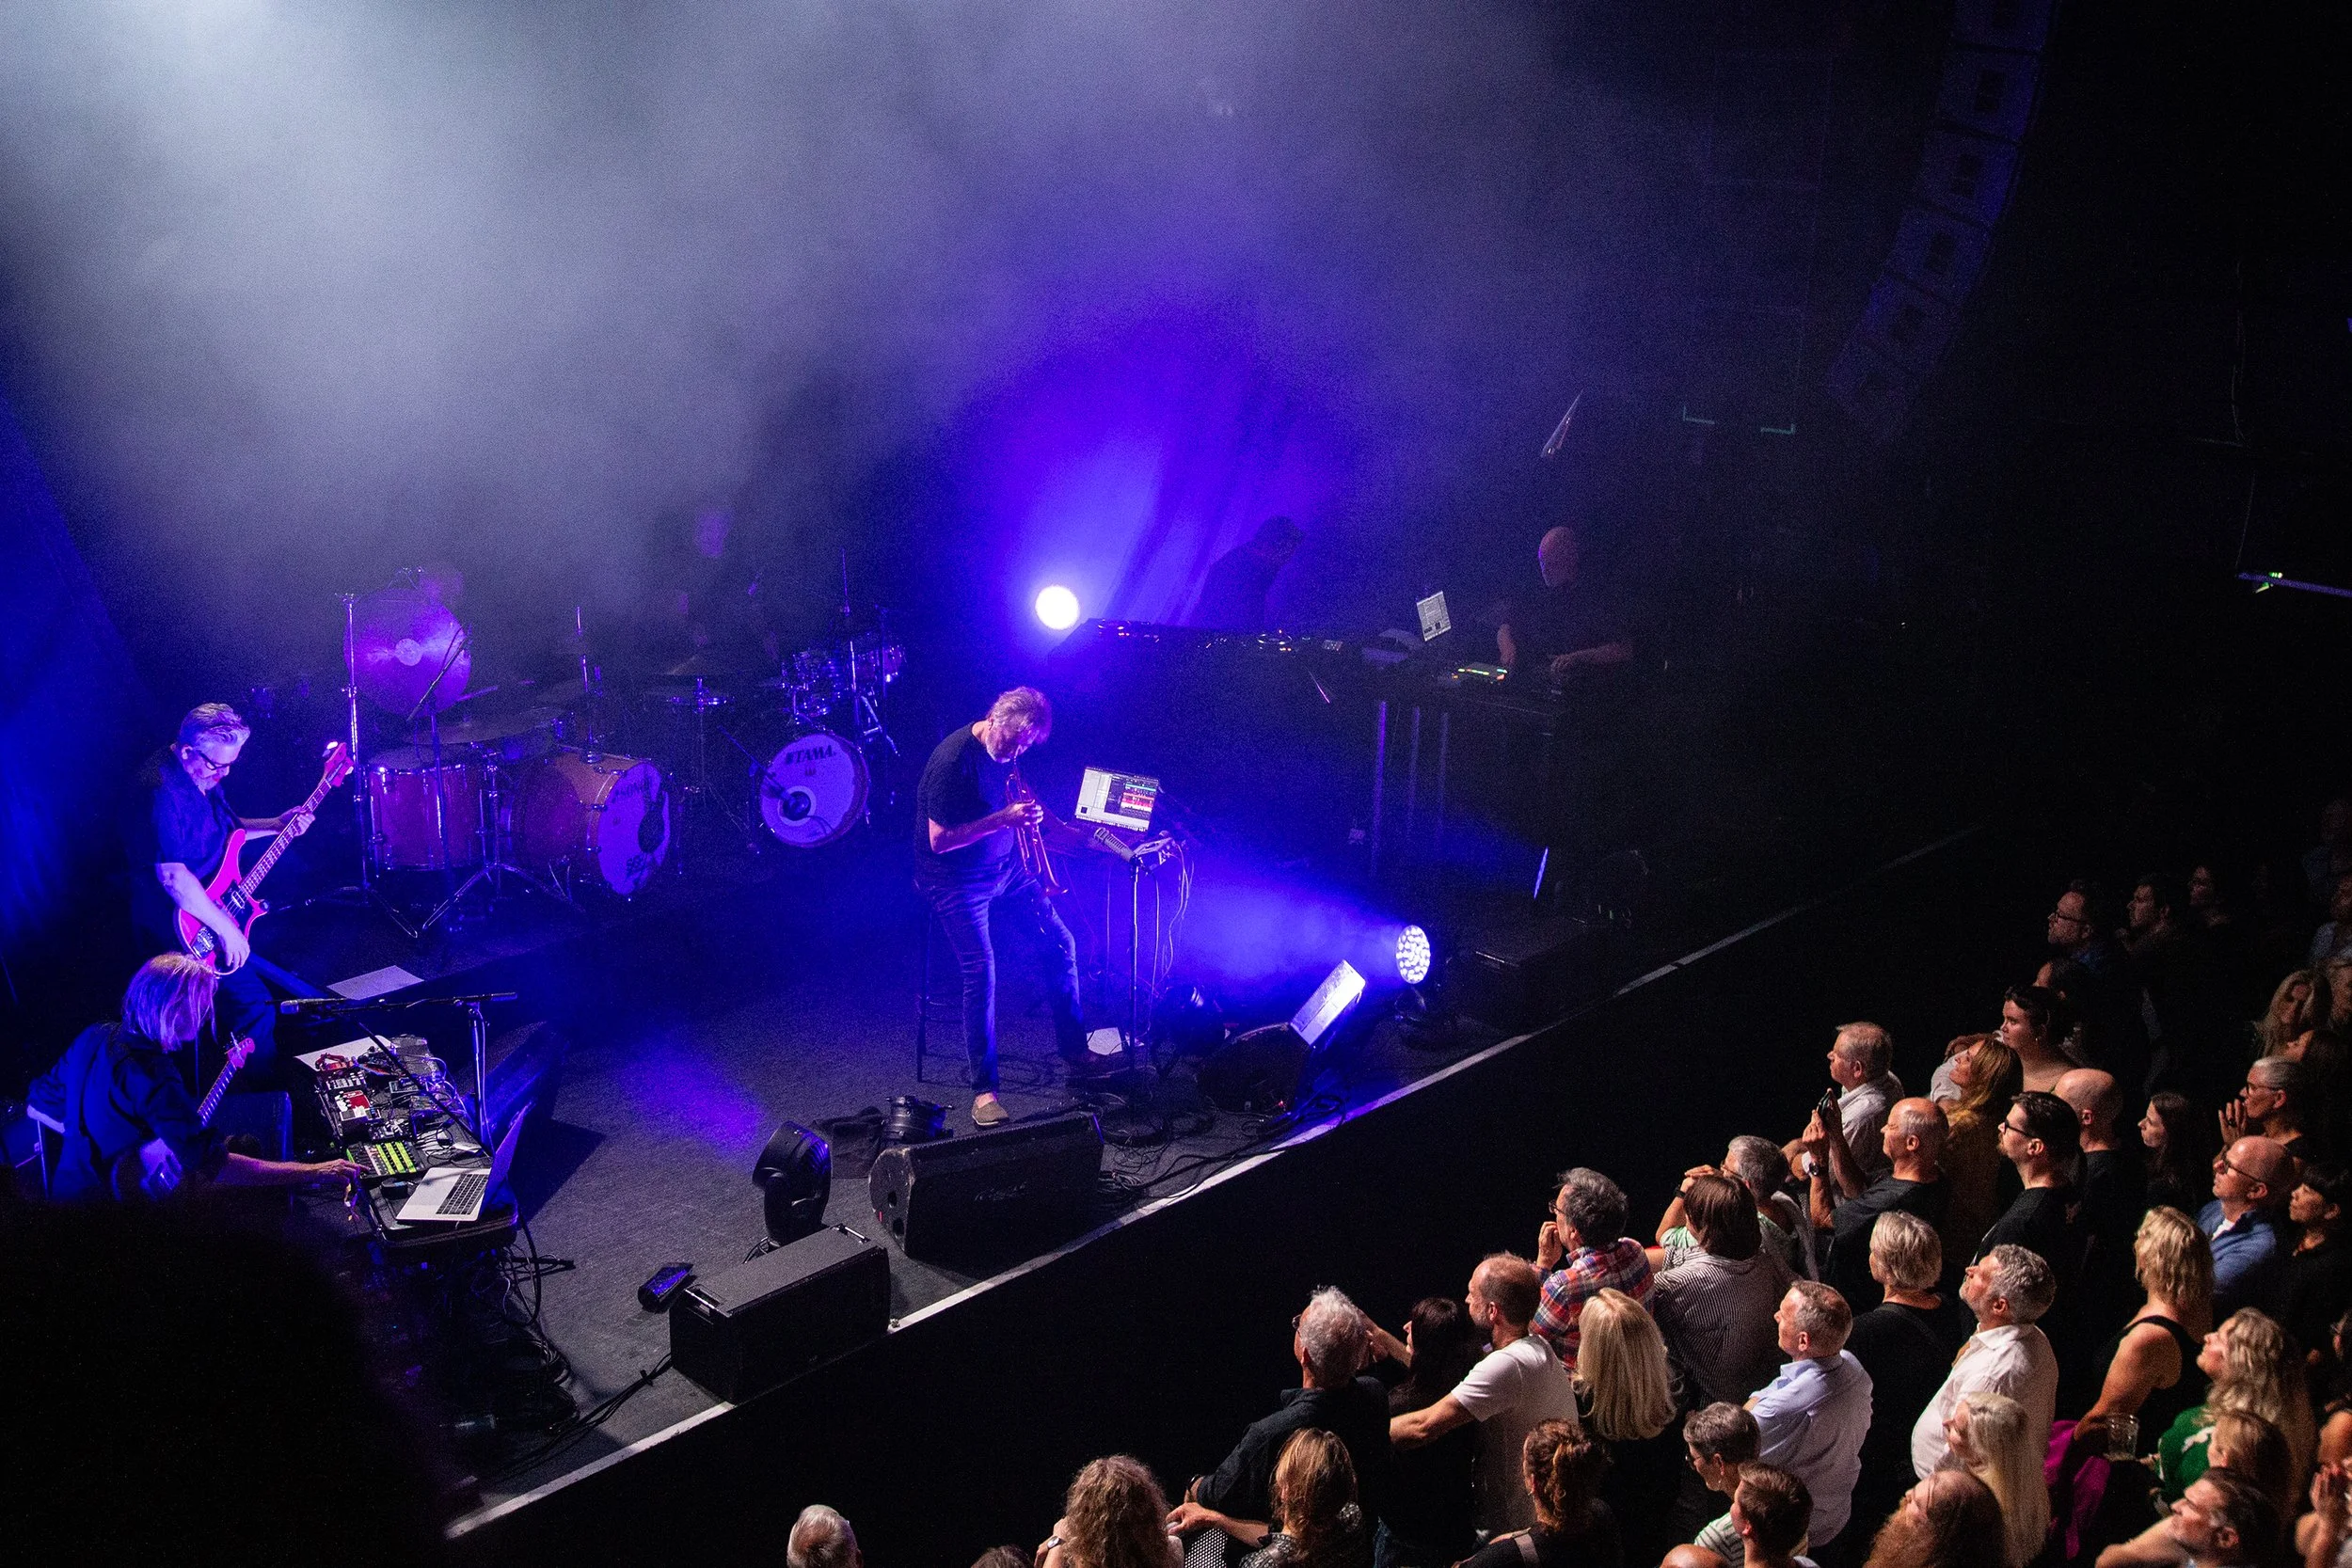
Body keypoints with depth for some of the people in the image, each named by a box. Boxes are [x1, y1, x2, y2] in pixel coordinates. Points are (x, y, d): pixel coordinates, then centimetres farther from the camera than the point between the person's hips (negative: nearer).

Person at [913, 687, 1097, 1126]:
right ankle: (984, 1089, -10)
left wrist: (1030, 815, 0)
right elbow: (939, 841, -24)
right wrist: (1003, 819, -30)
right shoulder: (953, 759, -24)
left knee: (1059, 941, 3)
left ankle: (1073, 1050, 18)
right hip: (956, 880, -7)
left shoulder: (1007, 750, 0)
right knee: (981, 968, -19)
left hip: (1004, 868, 8)